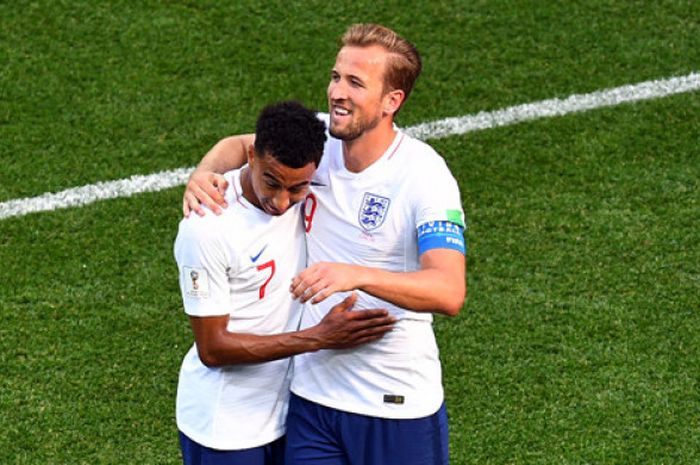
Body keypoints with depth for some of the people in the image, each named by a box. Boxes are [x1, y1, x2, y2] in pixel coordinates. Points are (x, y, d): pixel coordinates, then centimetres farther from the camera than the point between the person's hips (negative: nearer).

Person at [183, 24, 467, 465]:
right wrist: (204, 174, -10)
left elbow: (450, 292, -30)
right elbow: (241, 145, 14)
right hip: (312, 391, 4)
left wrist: (356, 275, -44)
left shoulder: (424, 176, -19)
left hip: (397, 404, -4)